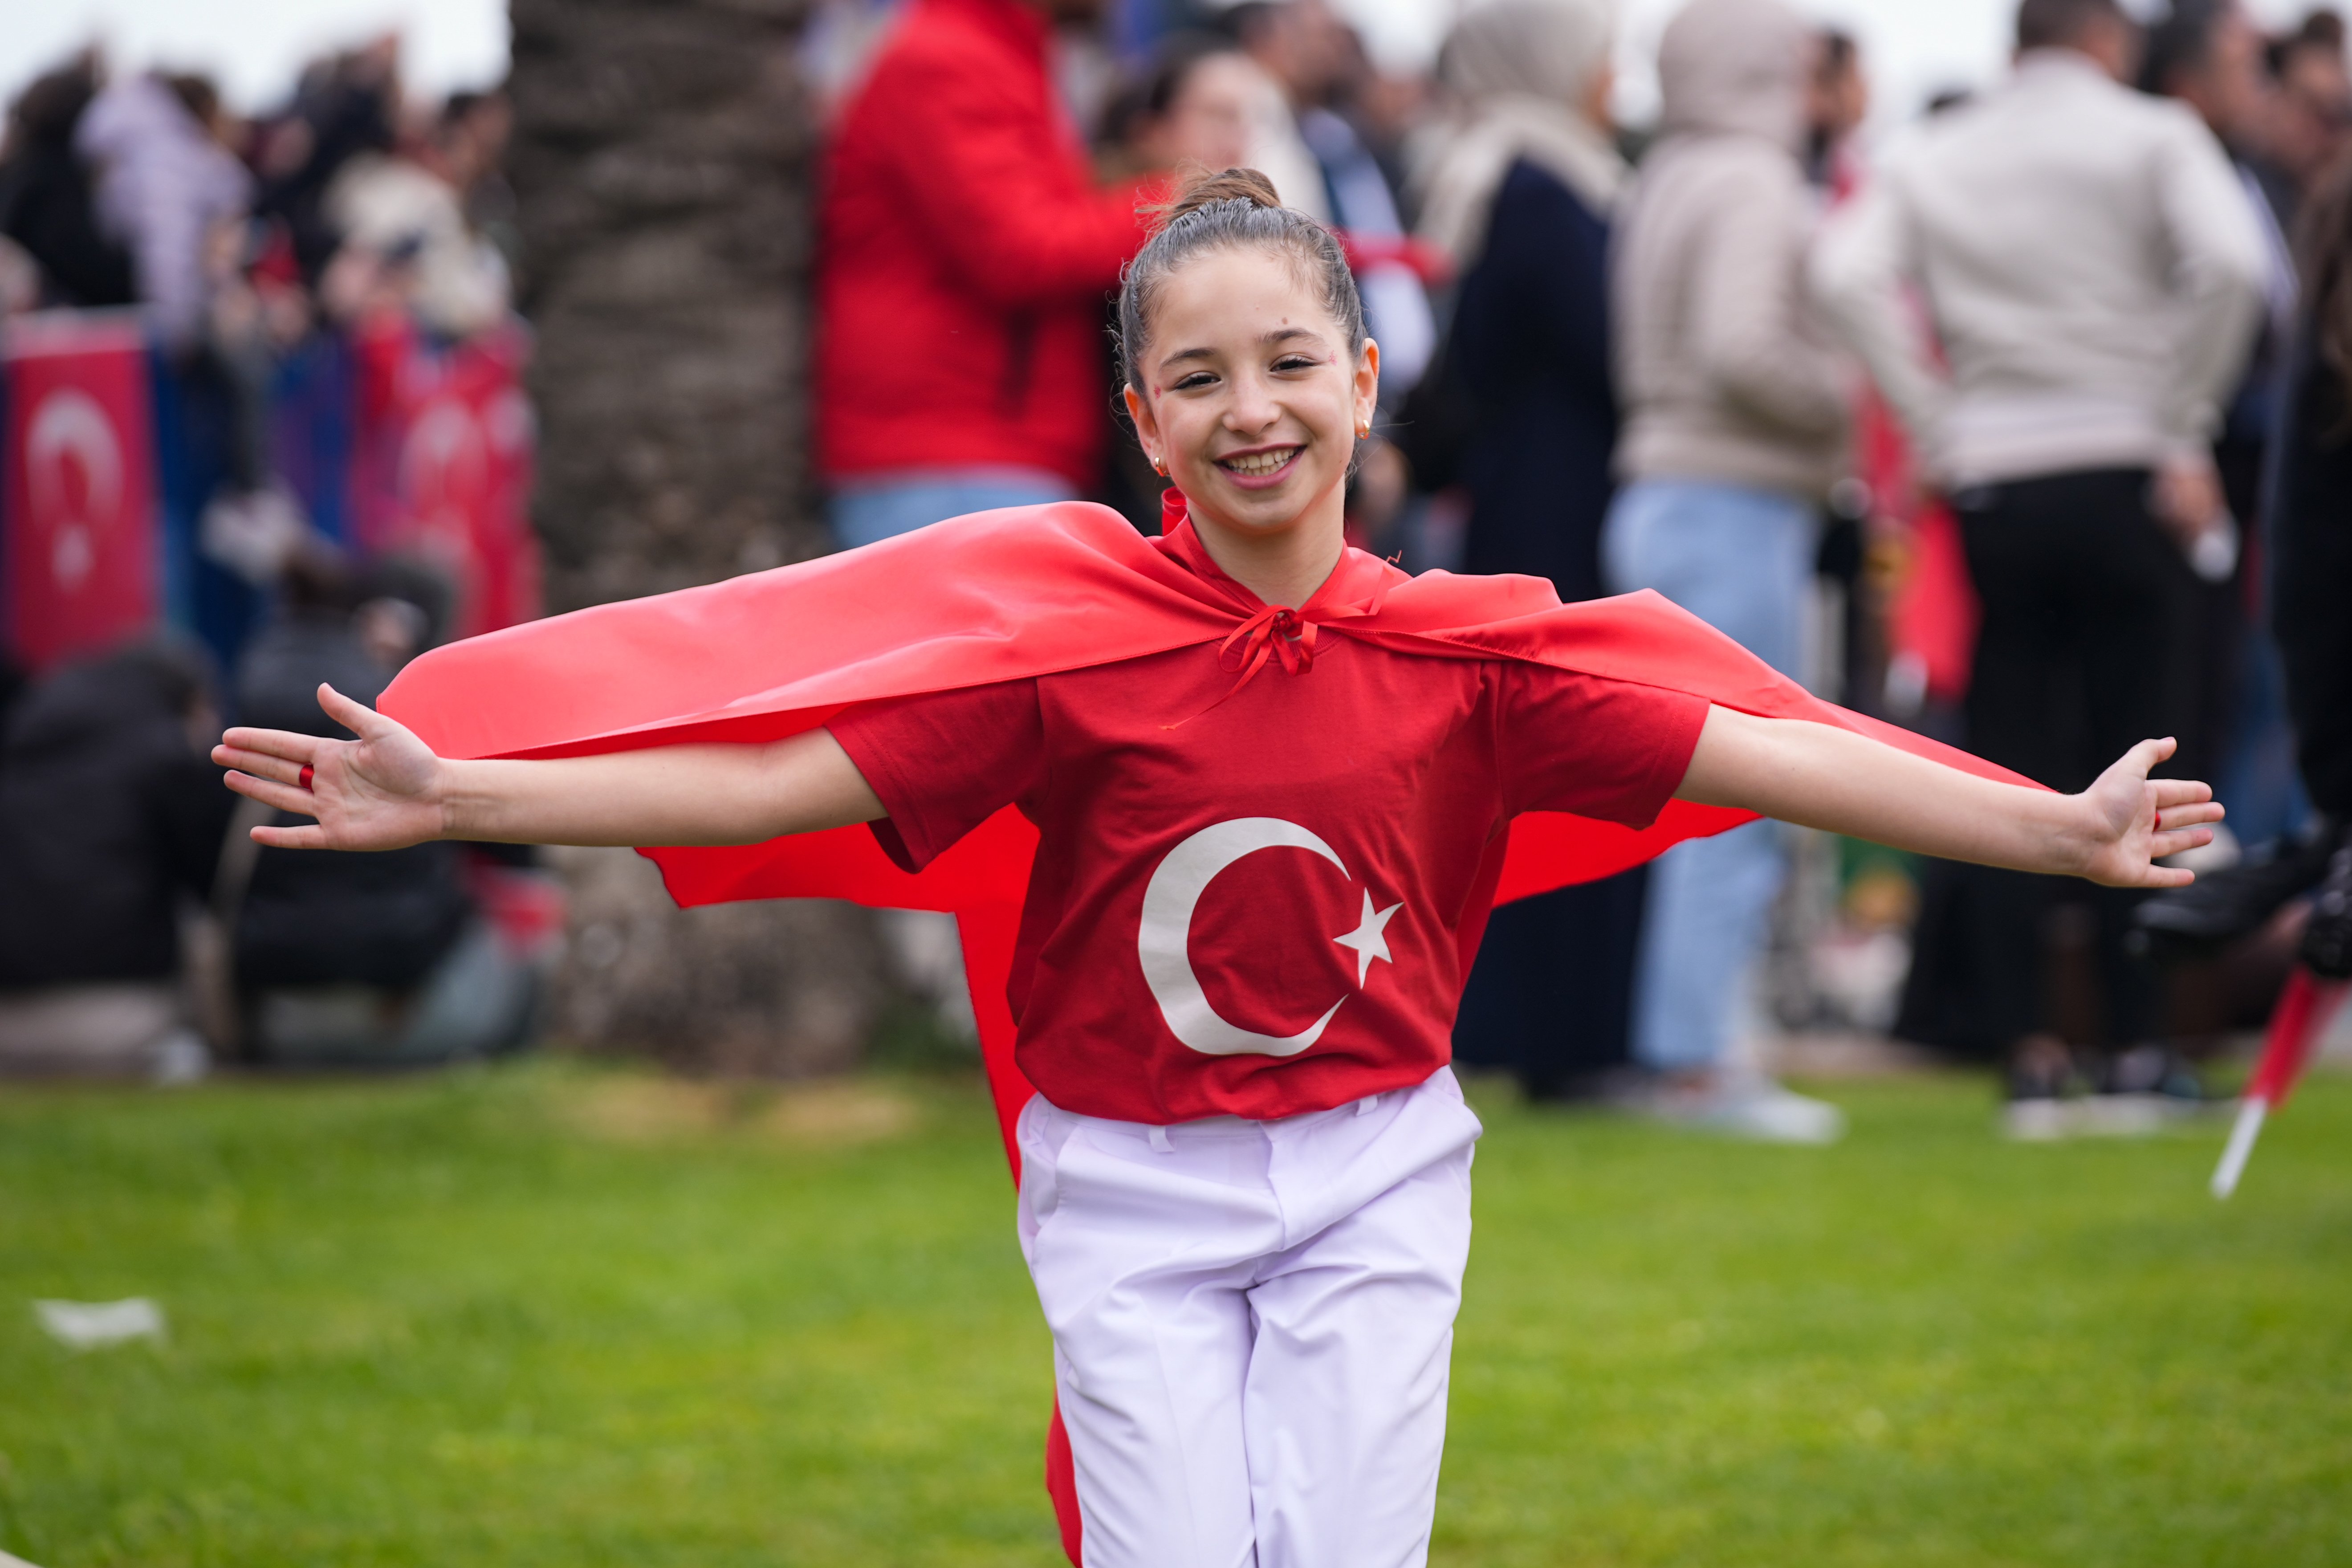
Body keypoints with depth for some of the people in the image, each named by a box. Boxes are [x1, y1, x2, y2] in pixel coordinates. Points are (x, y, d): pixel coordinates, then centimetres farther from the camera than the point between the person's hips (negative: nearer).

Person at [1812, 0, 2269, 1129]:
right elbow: (2231, 263, -16)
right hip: (2122, 473, -2)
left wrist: (1938, 433, -4)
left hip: (1992, 485, 3)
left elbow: (1847, 275, -7)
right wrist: (2183, 431, -8)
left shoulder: (1935, 159, 9)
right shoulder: (2153, 138, 0)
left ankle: (2027, 1051, 3)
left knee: (2013, 769, 6)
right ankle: (2134, 1048, 3)